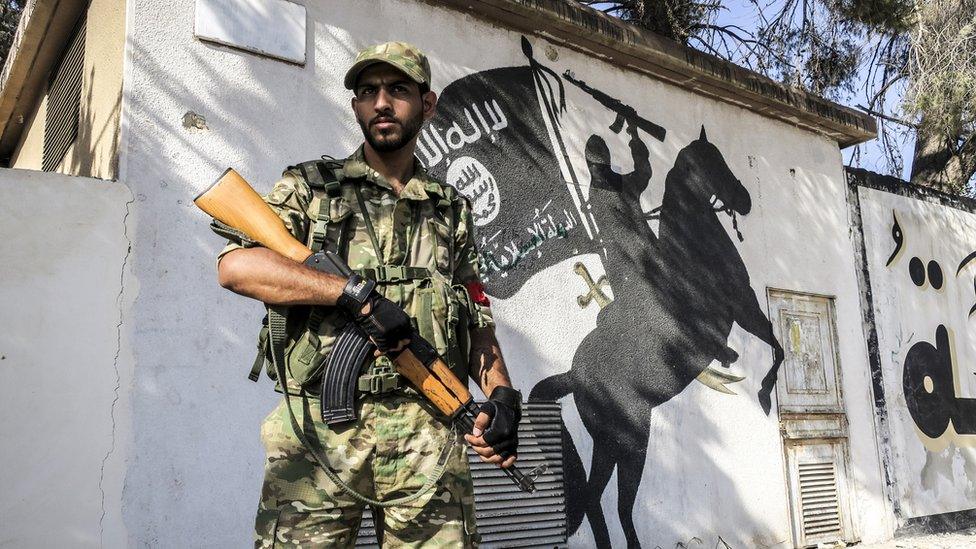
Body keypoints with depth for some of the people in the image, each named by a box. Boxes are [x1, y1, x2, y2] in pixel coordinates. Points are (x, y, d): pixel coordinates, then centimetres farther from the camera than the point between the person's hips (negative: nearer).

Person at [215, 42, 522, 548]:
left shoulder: (452, 211, 17)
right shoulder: (311, 186, 9)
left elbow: (479, 322, 17)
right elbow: (236, 265, -8)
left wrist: (501, 393, -2)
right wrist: (357, 292, -15)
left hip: (425, 434, 2)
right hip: (320, 430, -1)